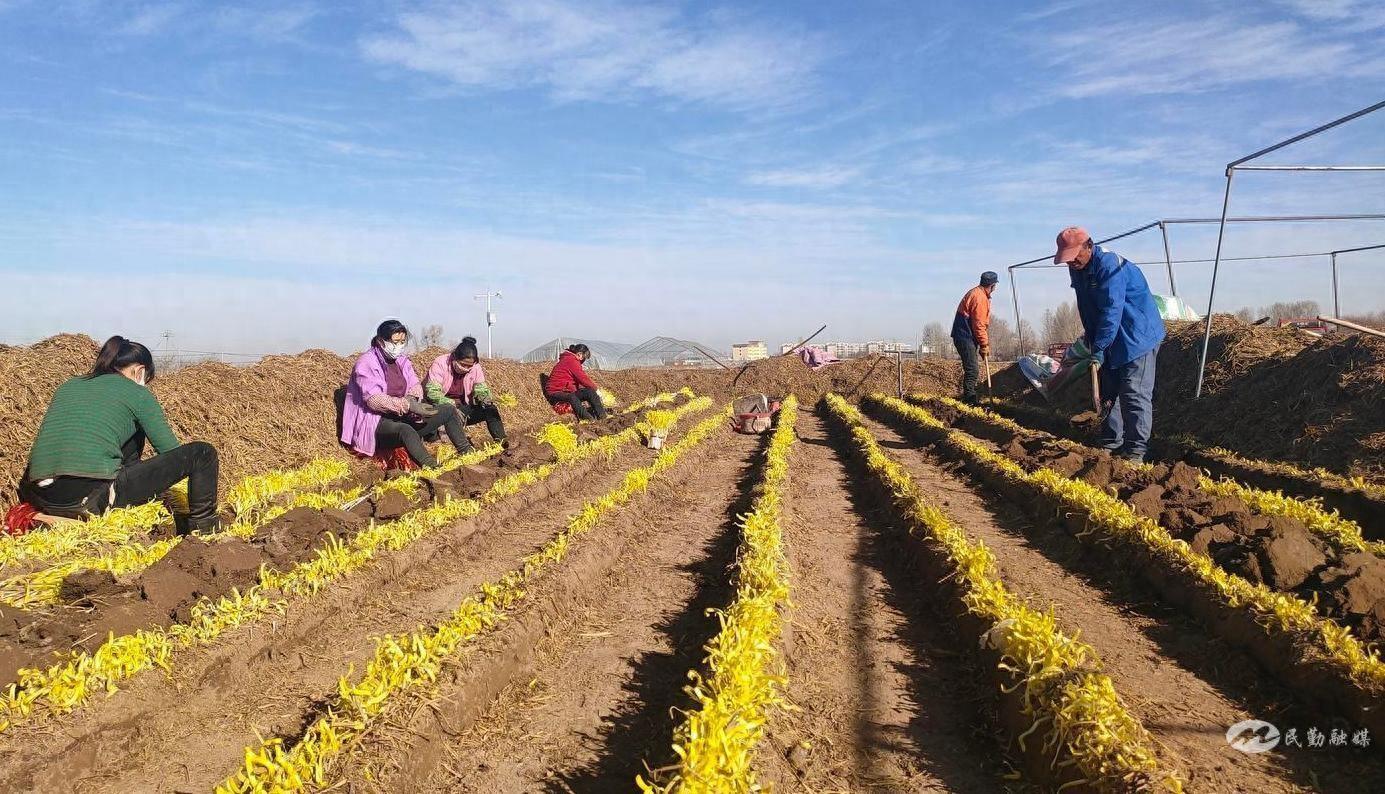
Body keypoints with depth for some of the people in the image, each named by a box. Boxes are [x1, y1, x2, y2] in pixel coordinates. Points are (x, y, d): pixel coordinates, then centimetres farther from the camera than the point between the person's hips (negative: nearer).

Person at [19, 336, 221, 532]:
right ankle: (203, 533, 9)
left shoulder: (68, 387, 24)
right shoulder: (136, 393, 8)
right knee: (202, 453, 4)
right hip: (92, 497, -7)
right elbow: (171, 451, 10)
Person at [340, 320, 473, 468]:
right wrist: (408, 405, -33)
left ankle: (468, 453, 4)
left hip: (402, 416, 8)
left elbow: (415, 385, 8)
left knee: (449, 411, 2)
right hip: (377, 423, -8)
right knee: (405, 430, -42)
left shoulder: (402, 360, 12)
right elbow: (373, 399, -23)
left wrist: (412, 398, -18)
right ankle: (433, 468, -59)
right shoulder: (366, 363, -12)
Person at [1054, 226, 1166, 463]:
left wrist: (1099, 348, -30)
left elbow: (1111, 310, -29)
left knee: (1134, 395, -9)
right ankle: (1111, 444, 22)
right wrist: (1090, 339, 16)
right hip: (1111, 341, 9)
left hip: (1138, 337, -9)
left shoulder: (1109, 265, -24)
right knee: (1109, 393, 13)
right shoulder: (1077, 270, 4)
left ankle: (1136, 450, -6)